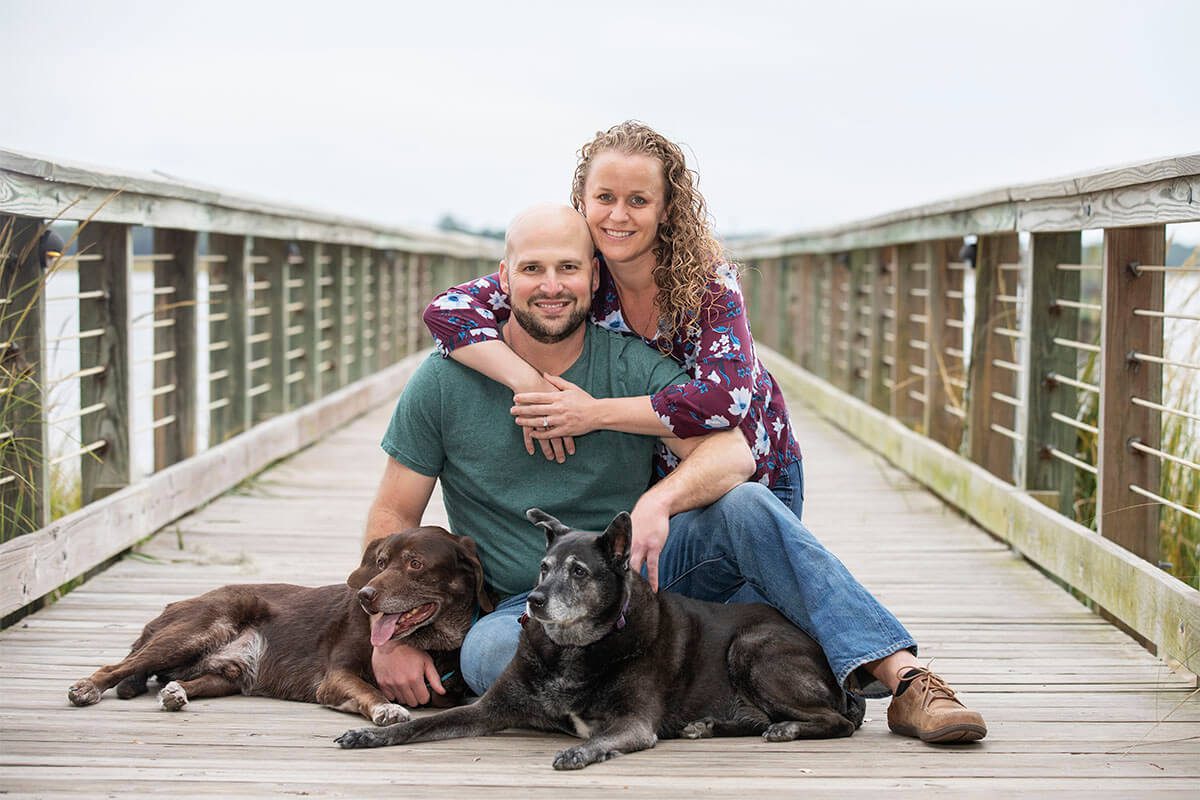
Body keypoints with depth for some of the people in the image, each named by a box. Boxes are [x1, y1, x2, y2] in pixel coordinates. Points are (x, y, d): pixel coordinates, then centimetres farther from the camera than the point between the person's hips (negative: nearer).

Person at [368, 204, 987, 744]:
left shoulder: (631, 366, -2)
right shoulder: (445, 382, -3)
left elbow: (732, 452, -14)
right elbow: (392, 517, 2)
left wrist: (659, 500, -34)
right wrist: (391, 639, -10)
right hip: (525, 604, -1)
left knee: (747, 506, -23)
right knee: (485, 652, -36)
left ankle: (902, 679, -27)